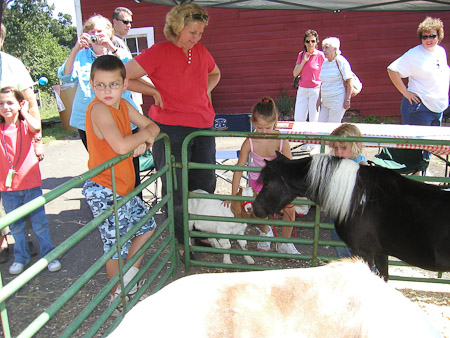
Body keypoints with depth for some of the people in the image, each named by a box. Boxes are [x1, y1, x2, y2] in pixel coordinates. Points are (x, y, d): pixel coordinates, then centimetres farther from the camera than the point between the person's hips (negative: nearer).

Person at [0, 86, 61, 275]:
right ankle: (21, 257, 31)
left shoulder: (26, 125, -3)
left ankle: (49, 254, 21)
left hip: (31, 184, -2)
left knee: (39, 223, 7)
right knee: (16, 226, 15)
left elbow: (36, 127, -26)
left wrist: (24, 112, -14)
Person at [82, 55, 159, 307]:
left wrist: (143, 140, -12)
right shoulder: (99, 109, -21)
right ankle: (119, 295, 26)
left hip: (124, 188, 9)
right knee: (115, 244, 5)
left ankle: (128, 276, 33)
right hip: (104, 192, -8)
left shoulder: (123, 105, 4)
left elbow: (152, 127, 10)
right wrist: (143, 135, -14)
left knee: (148, 226, 19)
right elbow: (121, 146, -33)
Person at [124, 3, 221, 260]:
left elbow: (215, 74, 30)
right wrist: (155, 91, -9)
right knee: (176, 189, 3)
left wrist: (206, 91, 12)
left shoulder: (201, 52, 9)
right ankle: (181, 243, 20)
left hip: (203, 127, 6)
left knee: (205, 185, 11)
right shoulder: (159, 53, -9)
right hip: (171, 130, -6)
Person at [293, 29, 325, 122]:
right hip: (302, 90, 4)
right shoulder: (301, 55, 9)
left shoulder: (320, 55, -4)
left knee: (314, 121, -2)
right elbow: (295, 74, 3)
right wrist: (304, 60, -6)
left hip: (315, 90, -4)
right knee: (298, 119, 2)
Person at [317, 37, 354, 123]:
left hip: (338, 100, -7)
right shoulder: (324, 63, 13)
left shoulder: (341, 61, -9)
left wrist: (347, 100, -16)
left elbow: (349, 81, -11)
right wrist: (319, 99, 16)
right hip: (325, 101, 7)